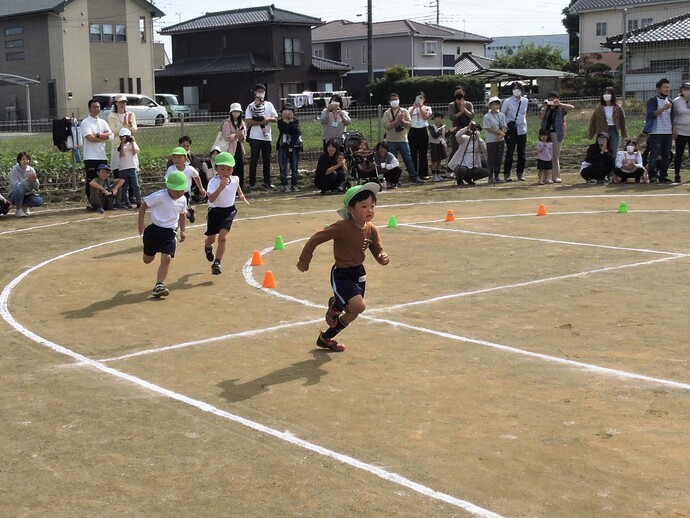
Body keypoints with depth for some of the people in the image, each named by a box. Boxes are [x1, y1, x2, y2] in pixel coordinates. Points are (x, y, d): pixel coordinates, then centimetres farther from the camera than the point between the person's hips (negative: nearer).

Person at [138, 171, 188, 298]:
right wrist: (140, 223, -9)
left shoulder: (182, 200, 0)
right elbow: (144, 205, -8)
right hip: (155, 229, -2)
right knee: (147, 259, 8)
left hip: (170, 232, 3)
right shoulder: (159, 196, -17)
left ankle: (158, 286, -9)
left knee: (166, 259, -12)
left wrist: (182, 231, 19)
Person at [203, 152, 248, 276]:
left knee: (222, 237, -16)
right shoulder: (213, 182, -23)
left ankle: (216, 263, -11)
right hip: (215, 211, -2)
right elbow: (211, 199, -39)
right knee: (211, 239, 16)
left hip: (229, 211, 2)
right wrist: (221, 187, -47)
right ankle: (208, 248, 54)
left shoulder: (235, 179, -6)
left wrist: (241, 194, 17)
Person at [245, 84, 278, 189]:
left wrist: (268, 119, -12)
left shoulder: (269, 105, 10)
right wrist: (261, 122, -18)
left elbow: (275, 118, 8)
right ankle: (252, 182, 4)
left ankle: (267, 181, 16)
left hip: (267, 137, 4)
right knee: (254, 160, -1)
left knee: (267, 160, 8)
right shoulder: (251, 106, -2)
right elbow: (248, 122, -10)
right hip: (255, 137, -4)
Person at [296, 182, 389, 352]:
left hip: (358, 272, 7)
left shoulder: (371, 230, -5)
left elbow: (378, 251, 2)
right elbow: (315, 239, -19)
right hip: (341, 274, -7)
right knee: (358, 305, -24)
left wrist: (383, 257, -22)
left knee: (353, 310, 16)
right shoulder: (342, 227, -24)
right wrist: (304, 260, -13)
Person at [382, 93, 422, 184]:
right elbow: (386, 126, -10)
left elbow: (409, 124, 1)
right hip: (391, 141, -1)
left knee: (408, 159, 0)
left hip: (403, 140, 1)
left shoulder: (404, 111, 7)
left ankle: (414, 177, 5)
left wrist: (402, 121, -16)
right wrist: (397, 120, -16)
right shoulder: (387, 113, 3)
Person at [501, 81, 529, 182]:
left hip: (522, 131, 4)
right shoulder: (508, 101, -4)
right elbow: (502, 115, 1)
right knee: (510, 153, -6)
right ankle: (506, 174, 1)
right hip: (511, 131, -4)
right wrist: (506, 124, -9)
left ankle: (520, 173, 17)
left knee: (522, 153, 6)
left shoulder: (525, 101, 7)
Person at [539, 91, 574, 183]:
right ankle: (549, 177, 6)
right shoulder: (545, 109, 14)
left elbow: (572, 107, -11)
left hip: (556, 133, -3)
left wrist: (559, 104, -15)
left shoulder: (560, 109, 4)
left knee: (556, 156, 0)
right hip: (546, 133, 3)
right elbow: (541, 118, -1)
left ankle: (556, 177, 2)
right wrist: (545, 108, -8)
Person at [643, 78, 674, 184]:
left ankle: (663, 176, 11)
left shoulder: (670, 102, 17)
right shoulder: (652, 101, -2)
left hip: (668, 133, 6)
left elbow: (672, 118, 20)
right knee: (654, 155, -7)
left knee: (666, 155, 6)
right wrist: (663, 108, -28)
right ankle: (652, 177, -6)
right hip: (656, 132, -6)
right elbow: (651, 114, -17)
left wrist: (673, 132, 14)